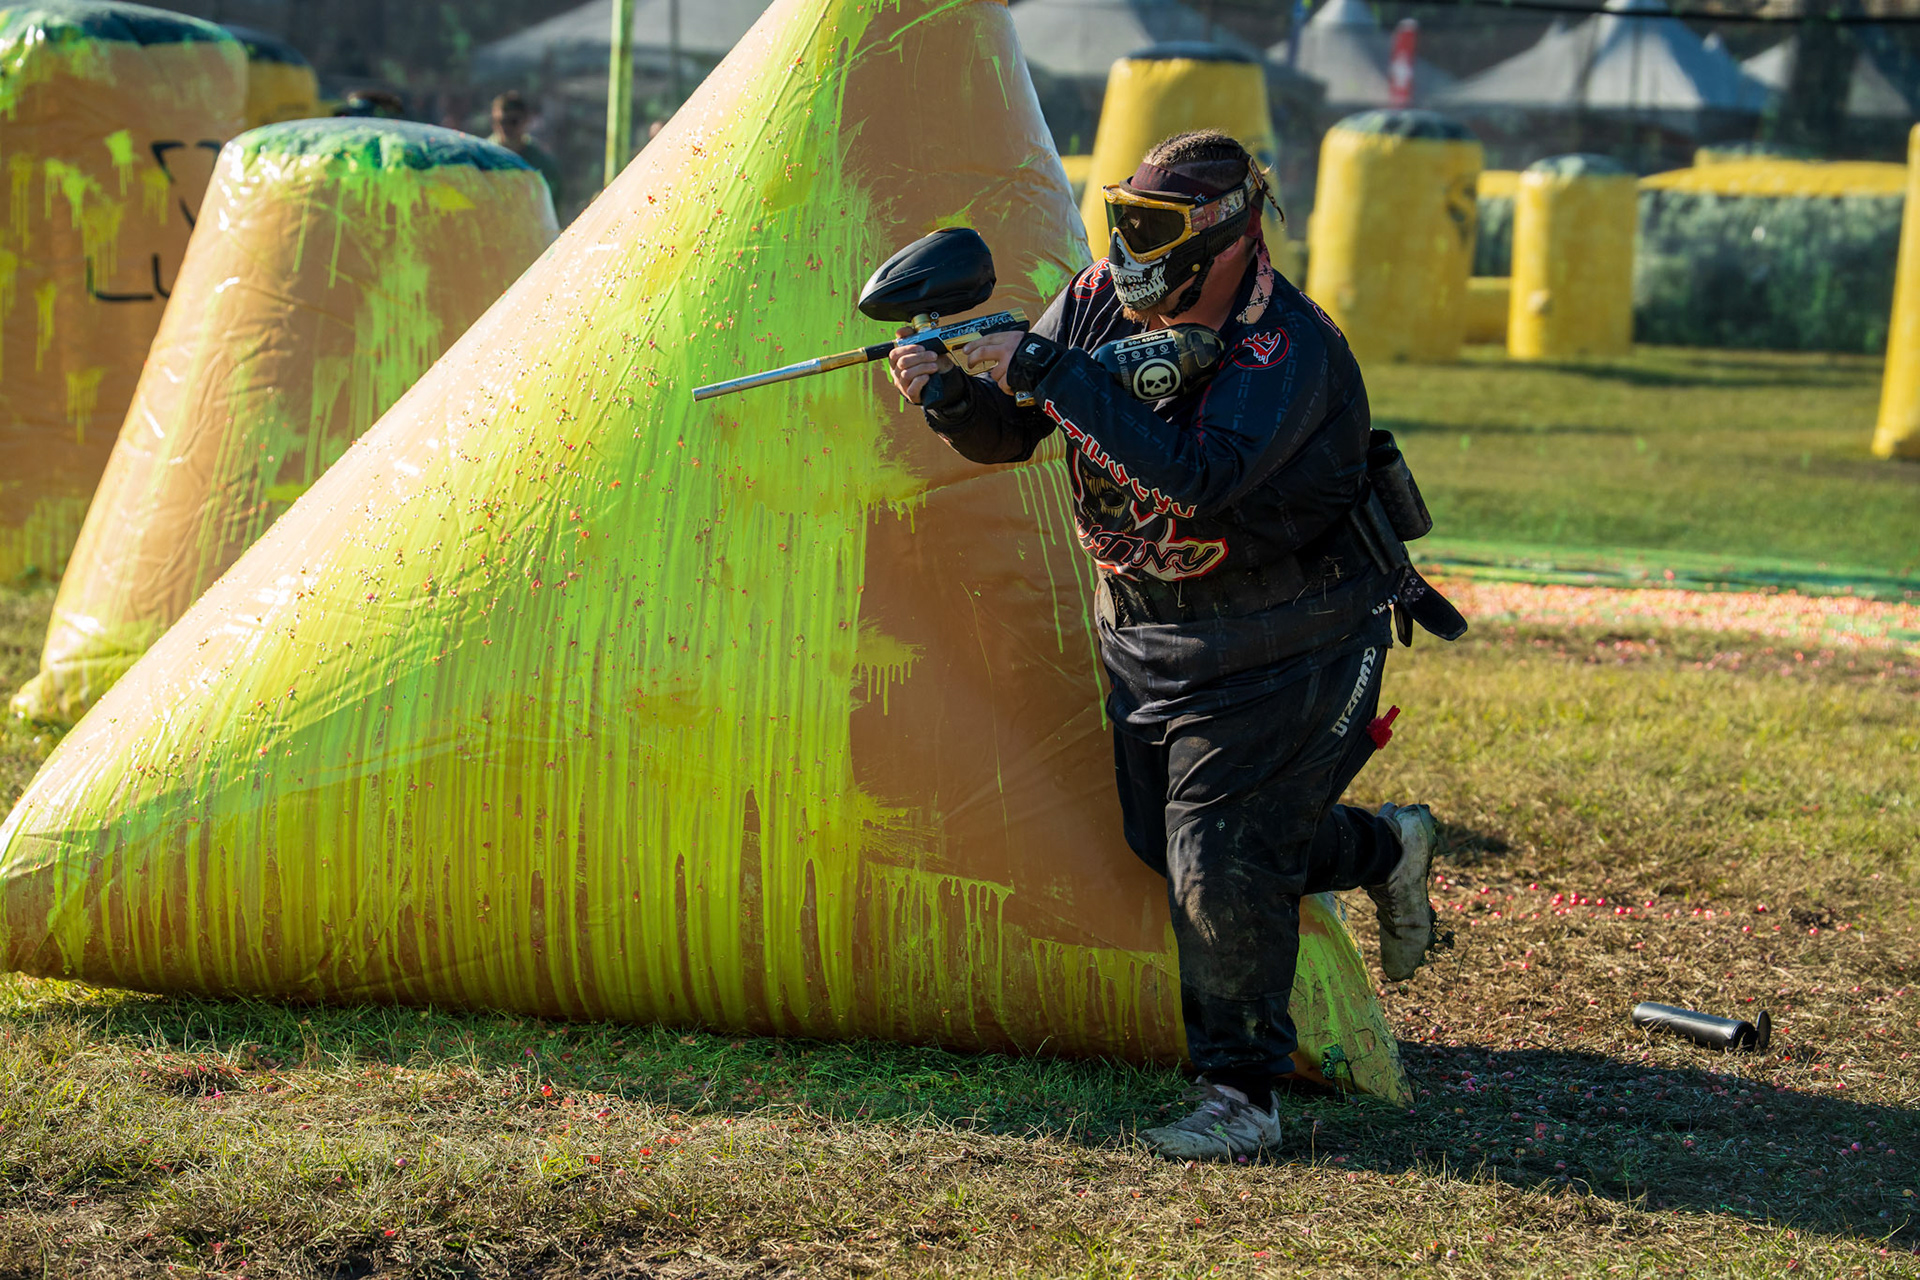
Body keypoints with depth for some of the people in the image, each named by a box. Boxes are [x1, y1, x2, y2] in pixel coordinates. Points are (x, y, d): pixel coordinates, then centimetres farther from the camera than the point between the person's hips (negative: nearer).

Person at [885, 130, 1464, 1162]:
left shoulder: (1288, 349, -27)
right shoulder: (1102, 301, -6)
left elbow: (1195, 477, -41)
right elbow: (1007, 435, -2)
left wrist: (1049, 374, -41)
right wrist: (949, 391, -26)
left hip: (1279, 642, -8)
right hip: (1147, 630, 8)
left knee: (1221, 862, -11)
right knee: (1169, 840, 16)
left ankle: (1242, 1096, 3)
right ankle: (1386, 851, 37)